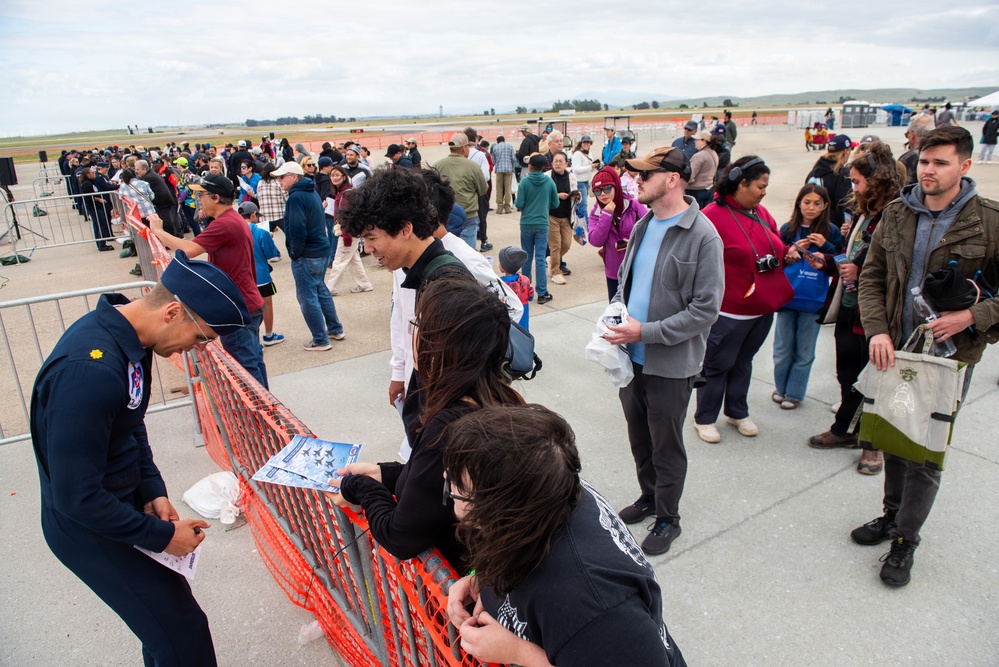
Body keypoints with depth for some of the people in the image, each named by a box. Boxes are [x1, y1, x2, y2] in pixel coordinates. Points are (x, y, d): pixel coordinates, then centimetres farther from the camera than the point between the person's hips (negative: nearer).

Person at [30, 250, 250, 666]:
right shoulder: (89, 369, -34)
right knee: (181, 630, 0)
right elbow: (77, 497, -28)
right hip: (91, 528, -8)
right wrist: (161, 535, -17)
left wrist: (153, 490, 0)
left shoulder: (126, 335, -4)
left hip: (124, 505, 8)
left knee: (166, 606, 21)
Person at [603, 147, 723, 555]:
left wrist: (646, 332, -22)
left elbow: (705, 310, -18)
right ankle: (648, 497, 43)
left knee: (665, 445, 10)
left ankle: (667, 517, 32)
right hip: (632, 356, 6)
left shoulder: (702, 236, -16)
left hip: (671, 364, -6)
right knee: (639, 437, 20)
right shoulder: (643, 226, 6)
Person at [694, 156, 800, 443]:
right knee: (718, 364, 5)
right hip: (729, 311, -7)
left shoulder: (761, 213, 9)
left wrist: (787, 255, 1)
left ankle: (737, 411, 36)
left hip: (763, 309, 7)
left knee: (744, 361, 20)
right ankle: (704, 418, 21)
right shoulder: (713, 215, -16)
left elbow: (776, 246, 23)